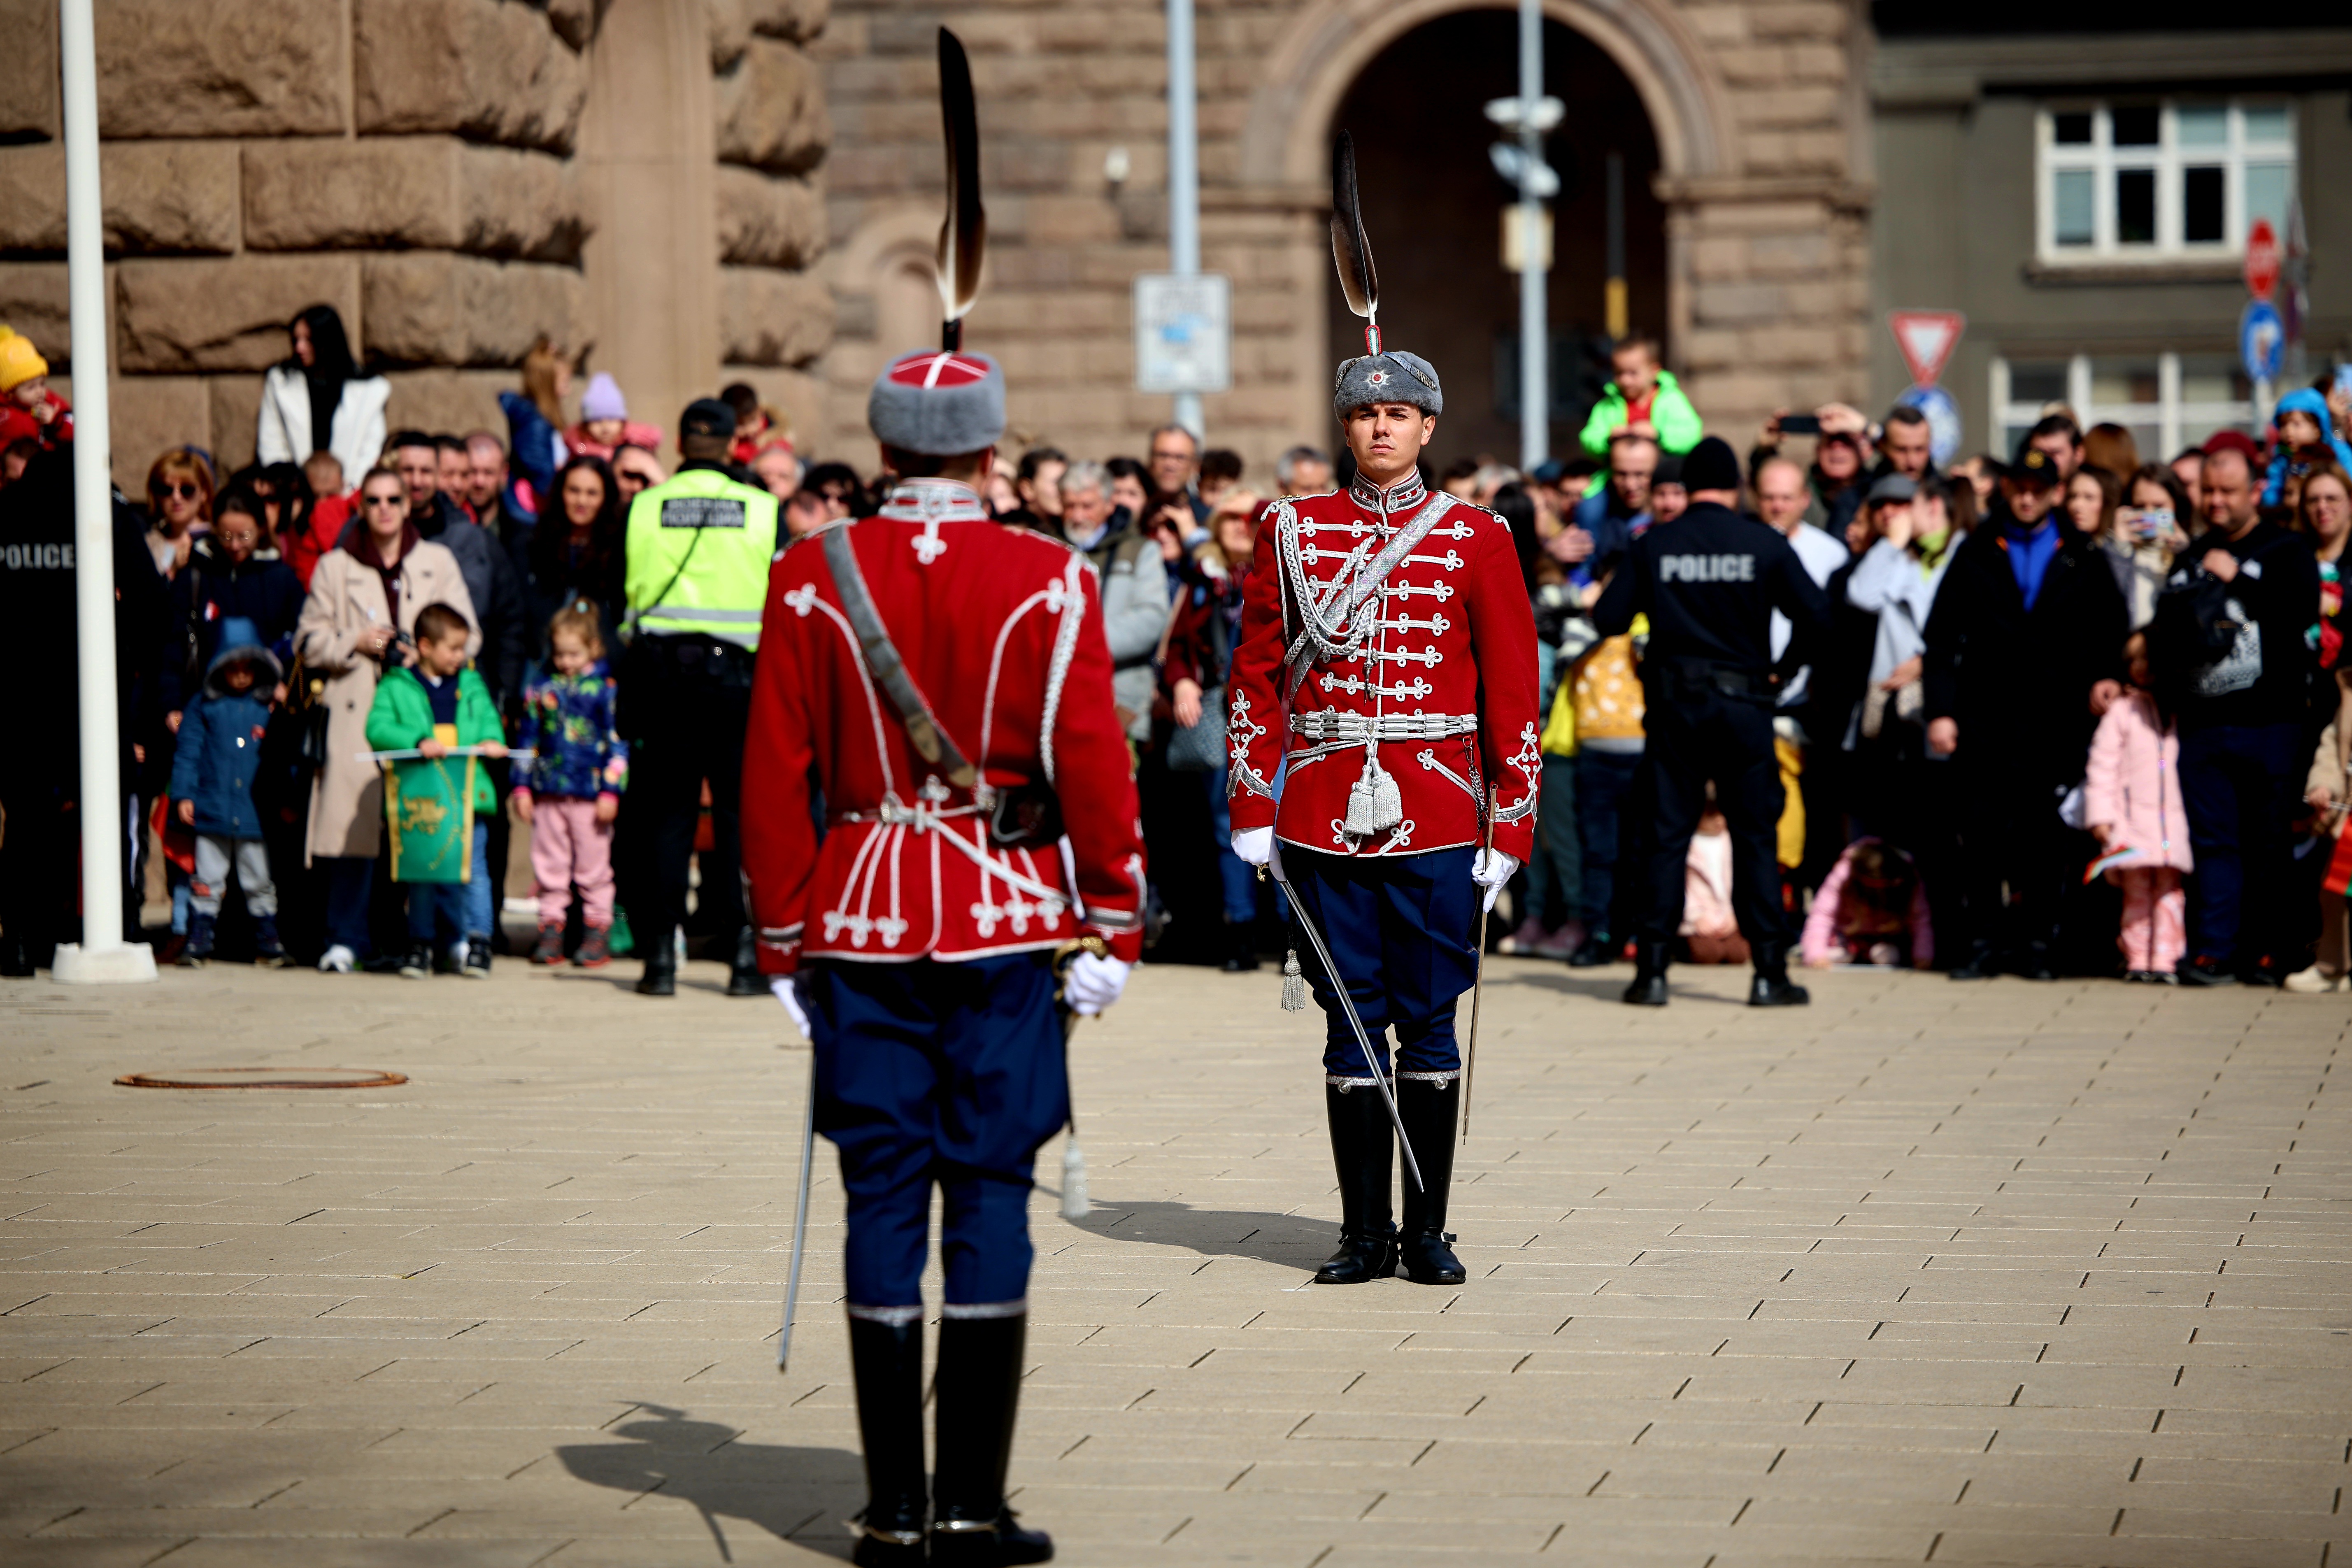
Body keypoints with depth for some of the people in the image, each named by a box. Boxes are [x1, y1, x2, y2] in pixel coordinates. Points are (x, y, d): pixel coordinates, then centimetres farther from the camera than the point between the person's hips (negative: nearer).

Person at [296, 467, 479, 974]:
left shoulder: (439, 562, 14)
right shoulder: (335, 568, 13)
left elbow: (468, 635, 12)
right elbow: (310, 641, 11)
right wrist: (355, 643, -6)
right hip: (356, 712, -1)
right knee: (354, 822, -9)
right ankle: (346, 938, -6)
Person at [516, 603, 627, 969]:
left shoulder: (607, 689, -1)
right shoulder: (541, 689, 9)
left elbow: (618, 743, -1)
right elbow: (527, 739, 15)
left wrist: (611, 790, -6)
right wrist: (522, 787, 11)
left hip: (590, 796, -4)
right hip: (548, 793, 4)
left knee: (593, 866, 1)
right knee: (549, 863, 7)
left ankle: (598, 930, 8)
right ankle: (551, 929, 13)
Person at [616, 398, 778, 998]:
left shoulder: (644, 509, 0)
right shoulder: (762, 510, -2)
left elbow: (627, 594, 5)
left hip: (662, 671, 1)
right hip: (736, 673, -1)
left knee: (666, 813, 6)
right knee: (740, 813, 4)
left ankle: (660, 954, 3)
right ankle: (744, 953, 1)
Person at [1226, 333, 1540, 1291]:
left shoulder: (1476, 540, 3)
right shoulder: (1292, 532, 6)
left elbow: (1513, 691, 2)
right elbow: (1258, 675, 7)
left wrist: (1511, 827, -3)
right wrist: (1253, 809, 1)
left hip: (1437, 820, -1)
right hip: (1324, 814, 1)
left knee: (1429, 1023, 2)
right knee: (1352, 1022, 3)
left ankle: (1427, 1231, 11)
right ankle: (1364, 1233, 10)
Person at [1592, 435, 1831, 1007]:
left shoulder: (1653, 546, -1)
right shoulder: (1764, 544, -4)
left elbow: (1608, 618, -2)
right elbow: (1816, 614, -6)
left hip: (1673, 703, 1)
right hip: (1742, 702, -1)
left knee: (1666, 836, 5)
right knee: (1754, 838, 5)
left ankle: (1653, 972, 2)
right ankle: (1769, 972, 2)